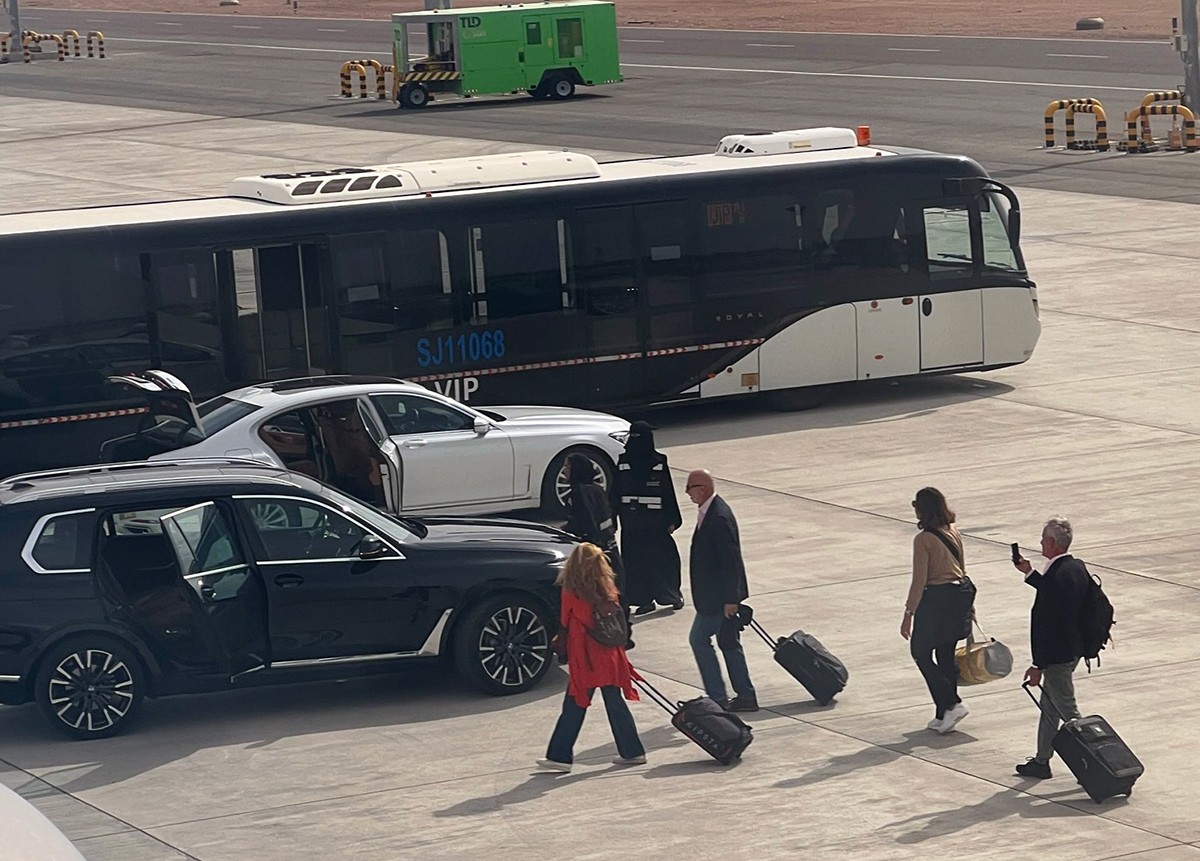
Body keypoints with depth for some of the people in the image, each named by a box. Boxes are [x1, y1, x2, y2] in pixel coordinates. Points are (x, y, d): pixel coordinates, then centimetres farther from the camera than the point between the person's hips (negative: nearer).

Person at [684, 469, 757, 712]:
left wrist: (730, 599, -21)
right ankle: (745, 696, 19)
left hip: (718, 595, -10)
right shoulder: (708, 512, 9)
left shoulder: (719, 518, -23)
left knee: (699, 639, -3)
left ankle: (717, 696, 2)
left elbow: (731, 560, -23)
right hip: (716, 593, 10)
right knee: (728, 643, 14)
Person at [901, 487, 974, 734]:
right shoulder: (953, 533, 6)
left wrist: (909, 614, -11)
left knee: (921, 652, 6)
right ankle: (944, 715, 18)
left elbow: (919, 581, -17)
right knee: (946, 656, 14)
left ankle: (951, 705, -4)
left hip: (936, 598, -8)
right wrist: (967, 603, 26)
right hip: (959, 594, 8)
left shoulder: (923, 539, -16)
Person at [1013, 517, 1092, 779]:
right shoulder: (1077, 568, 2)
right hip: (1074, 649, 10)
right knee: (1049, 707, 21)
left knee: (1068, 712, 0)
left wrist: (1039, 665, -20)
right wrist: (1030, 574, 22)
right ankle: (1041, 761, 33)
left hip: (1057, 656, -10)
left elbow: (1049, 625, -25)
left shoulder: (1056, 577, -26)